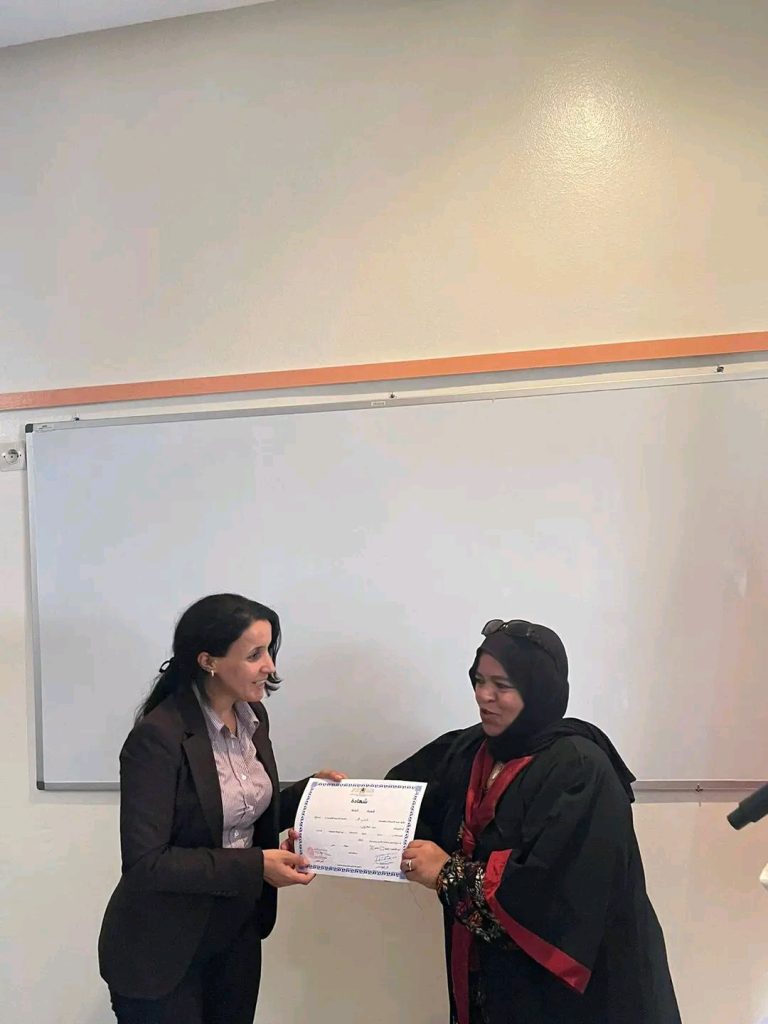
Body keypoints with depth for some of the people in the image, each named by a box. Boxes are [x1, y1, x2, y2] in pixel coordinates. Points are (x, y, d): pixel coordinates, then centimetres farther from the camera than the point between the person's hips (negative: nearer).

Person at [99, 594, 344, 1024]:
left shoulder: (253, 715, -1)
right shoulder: (158, 737, -25)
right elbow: (145, 862, -24)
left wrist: (311, 791, -6)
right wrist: (254, 866, -26)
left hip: (238, 932, 7)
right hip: (161, 951, -7)